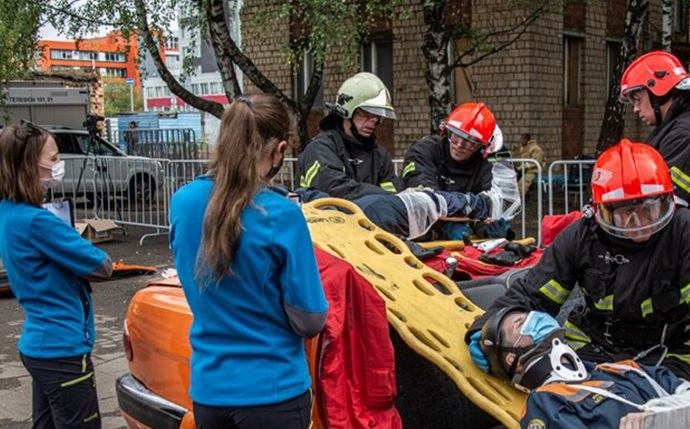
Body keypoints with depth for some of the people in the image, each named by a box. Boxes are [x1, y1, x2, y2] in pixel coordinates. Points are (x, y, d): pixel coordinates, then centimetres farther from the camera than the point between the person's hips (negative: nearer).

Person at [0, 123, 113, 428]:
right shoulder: (36, 221, -22)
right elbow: (102, 267, -16)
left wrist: (79, 256, -3)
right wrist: (90, 257, 2)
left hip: (39, 344, 10)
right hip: (62, 348, -10)